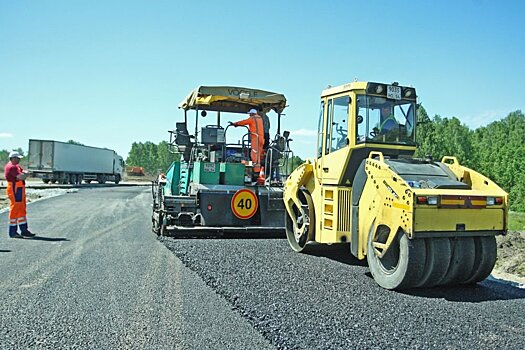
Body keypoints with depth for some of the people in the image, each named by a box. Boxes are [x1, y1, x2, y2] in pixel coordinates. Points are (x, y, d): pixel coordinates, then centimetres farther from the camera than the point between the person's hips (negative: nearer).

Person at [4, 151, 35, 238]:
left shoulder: (16, 166, 19)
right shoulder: (11, 167, -15)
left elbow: (23, 173, 15)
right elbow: (21, 177, -24)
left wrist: (24, 173, -8)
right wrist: (25, 174, -3)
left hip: (20, 190, 10)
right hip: (15, 190, -10)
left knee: (22, 210, 12)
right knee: (14, 210, -5)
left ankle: (24, 230, 18)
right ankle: (13, 232, 2)